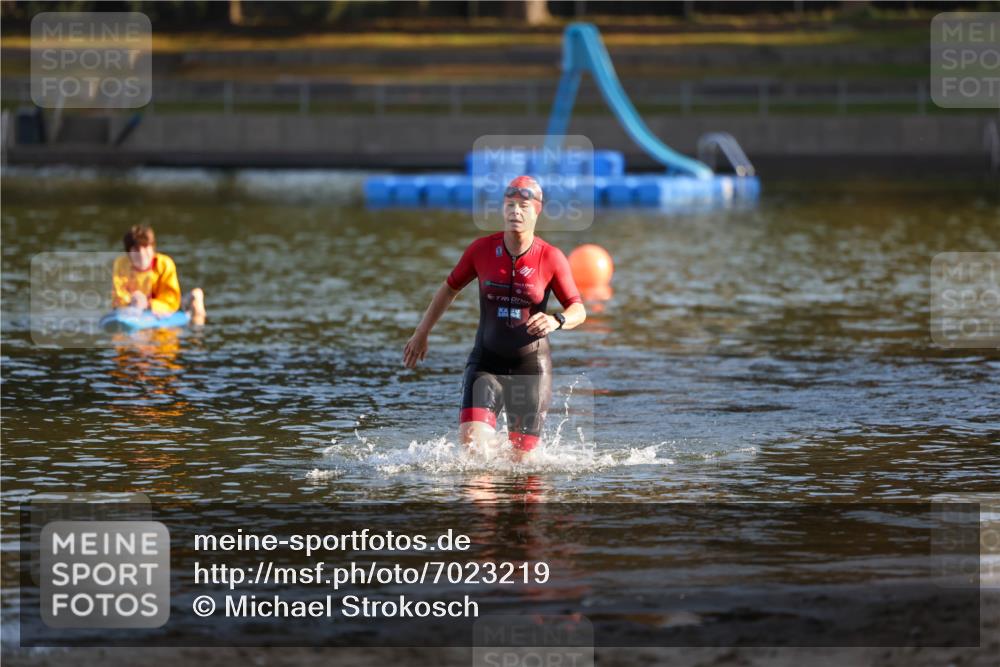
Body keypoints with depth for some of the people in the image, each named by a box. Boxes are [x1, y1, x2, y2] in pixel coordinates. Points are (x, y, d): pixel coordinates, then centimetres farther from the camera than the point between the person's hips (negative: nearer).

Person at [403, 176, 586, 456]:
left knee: (522, 455, 2)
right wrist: (421, 334, 17)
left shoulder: (551, 258, -9)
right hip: (486, 361, 0)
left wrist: (556, 321, -28)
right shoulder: (481, 249, -4)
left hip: (531, 364, 0)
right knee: (470, 441, -20)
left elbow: (578, 310, -4)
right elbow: (450, 288, 12)